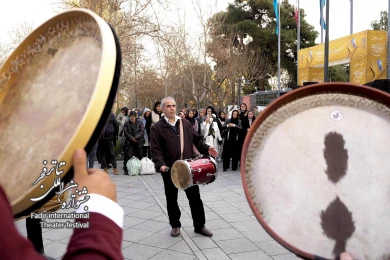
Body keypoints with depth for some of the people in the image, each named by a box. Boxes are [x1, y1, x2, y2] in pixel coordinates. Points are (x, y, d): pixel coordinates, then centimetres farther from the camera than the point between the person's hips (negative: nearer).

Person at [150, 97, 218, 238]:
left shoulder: (186, 123, 8)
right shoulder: (157, 128, -4)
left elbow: (196, 140, 10)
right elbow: (155, 150, -11)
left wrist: (207, 149, -7)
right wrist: (160, 164, -26)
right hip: (170, 169, -2)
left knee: (195, 197, 9)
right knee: (172, 199, 12)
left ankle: (199, 225, 23)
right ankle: (175, 225, 30)